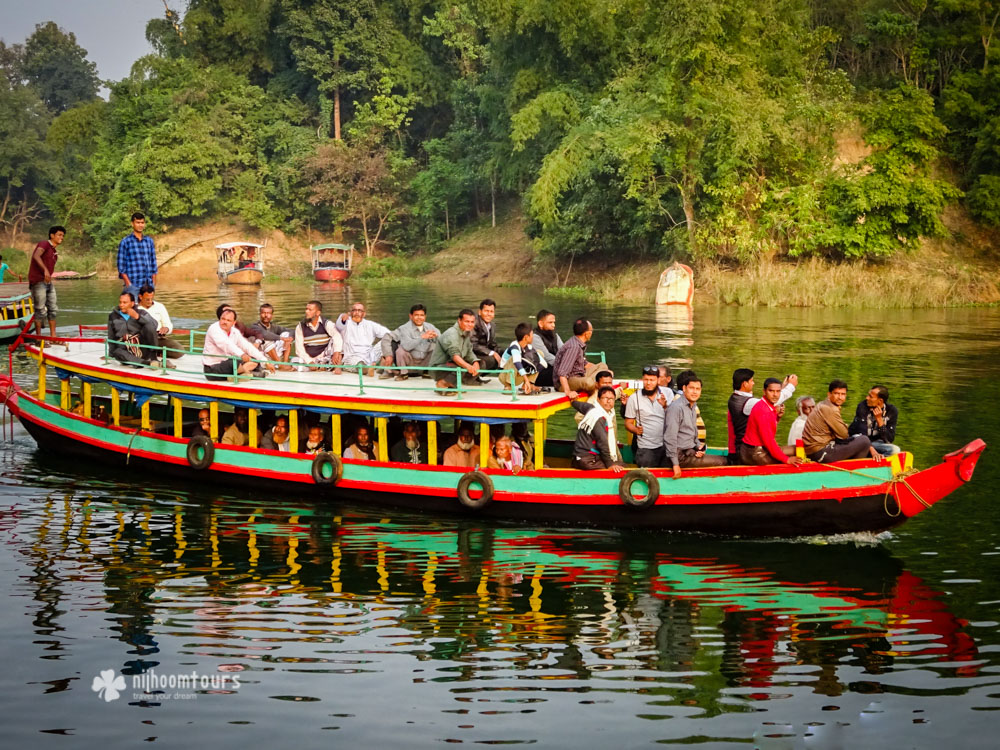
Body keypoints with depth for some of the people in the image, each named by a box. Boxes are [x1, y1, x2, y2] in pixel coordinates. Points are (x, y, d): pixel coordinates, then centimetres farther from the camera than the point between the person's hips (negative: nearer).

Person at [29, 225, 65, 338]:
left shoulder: (54, 252, 18)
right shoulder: (44, 244, -8)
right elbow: (36, 256, -27)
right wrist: (45, 270, -39)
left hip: (48, 282, 9)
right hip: (38, 282, -9)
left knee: (53, 310, 10)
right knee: (40, 311, -5)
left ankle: (53, 336, 15)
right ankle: (38, 337, 2)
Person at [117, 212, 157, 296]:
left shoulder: (149, 241, 13)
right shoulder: (125, 242, 0)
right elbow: (121, 265, -2)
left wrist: (154, 282, 9)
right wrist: (128, 283, -9)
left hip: (148, 285, 4)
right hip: (133, 285, -4)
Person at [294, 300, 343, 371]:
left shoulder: (327, 324, -10)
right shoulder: (300, 327, -2)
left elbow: (337, 336, -28)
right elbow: (299, 347, -5)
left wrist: (336, 352, -46)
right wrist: (309, 362, -20)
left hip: (324, 358, -2)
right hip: (309, 358, 2)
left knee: (334, 341, -24)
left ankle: (337, 367, -32)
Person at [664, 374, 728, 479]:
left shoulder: (693, 407, 15)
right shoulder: (676, 407, -15)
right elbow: (670, 437, -20)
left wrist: (699, 447, 6)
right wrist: (675, 464, -22)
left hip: (690, 451, 9)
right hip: (681, 455, -9)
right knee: (722, 462, -13)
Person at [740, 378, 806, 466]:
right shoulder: (763, 410, -19)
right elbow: (768, 439, -20)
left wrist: (777, 416, 1)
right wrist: (786, 459, -16)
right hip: (755, 454, -10)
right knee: (796, 451, -8)